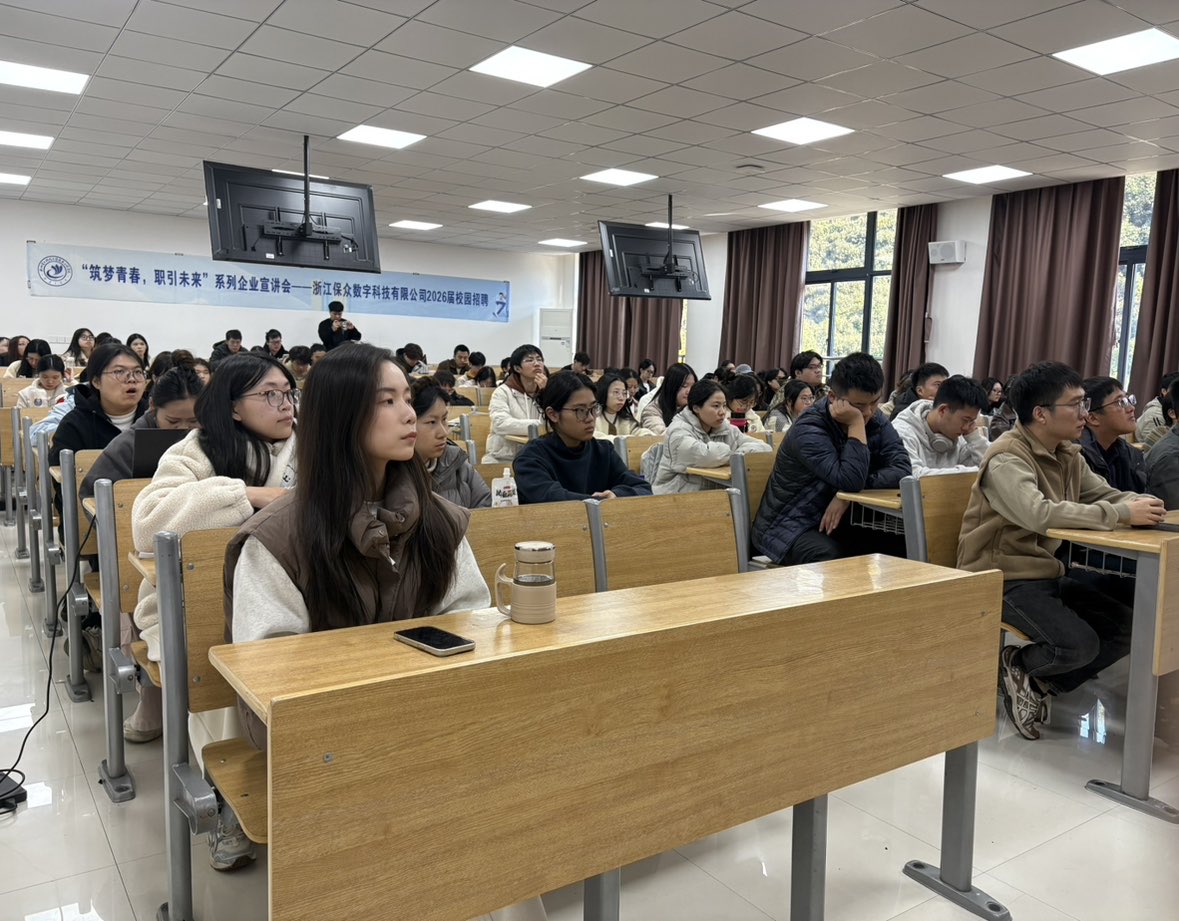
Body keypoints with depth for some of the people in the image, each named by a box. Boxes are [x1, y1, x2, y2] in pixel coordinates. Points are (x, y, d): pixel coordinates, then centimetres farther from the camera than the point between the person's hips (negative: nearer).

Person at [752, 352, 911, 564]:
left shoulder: (877, 421, 0)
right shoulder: (809, 429, -21)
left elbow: (903, 470, -14)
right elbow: (851, 481, -31)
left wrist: (848, 495, -25)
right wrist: (856, 424, -27)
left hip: (836, 522, 6)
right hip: (791, 528, -6)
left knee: (899, 550, -16)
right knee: (831, 559, -36)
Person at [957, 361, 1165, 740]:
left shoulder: (1069, 454, 8)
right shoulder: (1007, 456, -19)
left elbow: (1107, 495, 11)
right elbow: (1039, 514, -34)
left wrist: (1138, 503, -14)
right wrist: (1123, 514, -30)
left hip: (1047, 574, 9)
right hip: (1004, 578, -9)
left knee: (1129, 628, 1)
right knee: (1080, 644, -24)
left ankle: (1037, 681, 6)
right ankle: (1015, 666, 6)